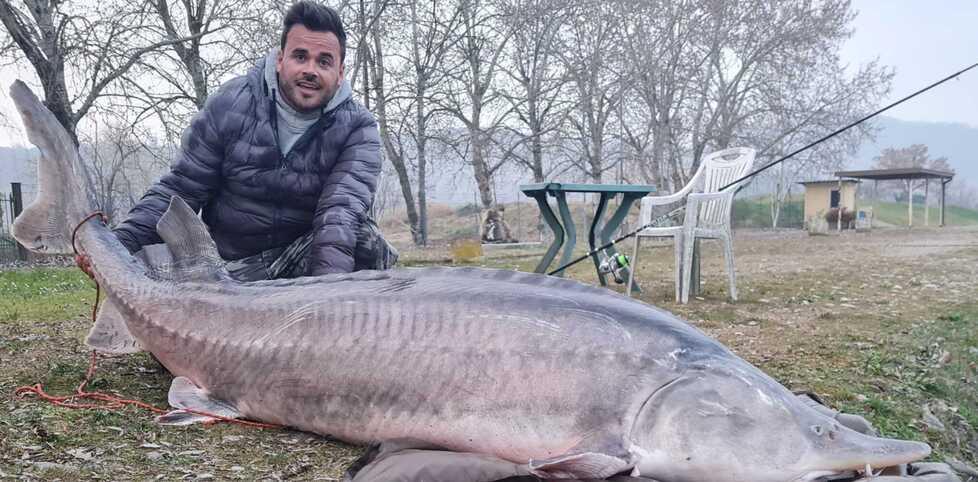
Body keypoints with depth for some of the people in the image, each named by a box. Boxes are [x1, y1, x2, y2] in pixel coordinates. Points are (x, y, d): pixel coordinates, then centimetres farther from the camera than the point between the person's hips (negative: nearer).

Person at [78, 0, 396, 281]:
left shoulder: (357, 128, -11)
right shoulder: (230, 105, -8)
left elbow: (342, 207, -27)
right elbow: (181, 188, -3)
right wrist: (119, 245, -17)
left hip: (308, 250, -1)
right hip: (238, 267, 1)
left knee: (366, 241, -30)